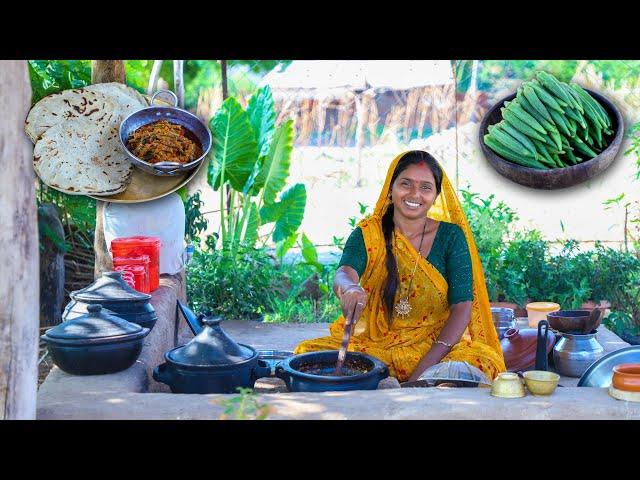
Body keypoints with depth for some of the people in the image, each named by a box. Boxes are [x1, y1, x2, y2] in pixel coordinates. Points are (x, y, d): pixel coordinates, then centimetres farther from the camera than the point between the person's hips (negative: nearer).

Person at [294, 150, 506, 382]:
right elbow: (344, 273, -19)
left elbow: (462, 306, -6)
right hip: (374, 344, 1)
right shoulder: (366, 235, 2)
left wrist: (425, 366, -21)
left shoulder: (451, 236, 1)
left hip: (437, 344, -1)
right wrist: (349, 289, -46)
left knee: (478, 361, -32)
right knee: (309, 352, -23)